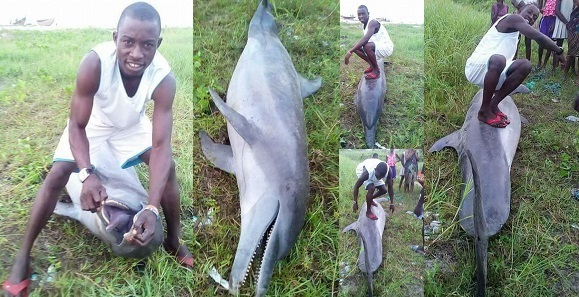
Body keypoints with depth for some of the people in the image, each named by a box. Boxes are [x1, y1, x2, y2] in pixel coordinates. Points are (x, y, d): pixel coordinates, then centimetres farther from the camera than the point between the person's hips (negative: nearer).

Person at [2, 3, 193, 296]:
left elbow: (161, 146, -36)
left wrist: (152, 208, -46)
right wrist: (87, 174, -48)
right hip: (92, 121, -1)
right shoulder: (94, 64, -41)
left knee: (168, 169, -9)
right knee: (56, 177, -10)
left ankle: (174, 240, 13)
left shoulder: (164, 78, -37)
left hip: (132, 124, 1)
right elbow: (77, 126, -30)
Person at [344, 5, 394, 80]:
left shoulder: (373, 22, -22)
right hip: (377, 47, 9)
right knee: (356, 47, 3)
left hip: (386, 47, -9)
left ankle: (376, 71, -15)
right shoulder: (365, 26, 7)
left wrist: (350, 52, -39)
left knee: (367, 46, -36)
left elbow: (365, 39, -37)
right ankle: (372, 66, 13)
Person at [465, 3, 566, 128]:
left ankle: (493, 105, -3)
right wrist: (559, 52, -1)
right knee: (498, 59, -39)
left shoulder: (515, 34, 24)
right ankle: (484, 111, -22)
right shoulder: (513, 18, -4)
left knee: (525, 65, -4)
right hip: (476, 66, -9)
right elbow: (538, 37, -13)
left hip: (492, 69, 9)